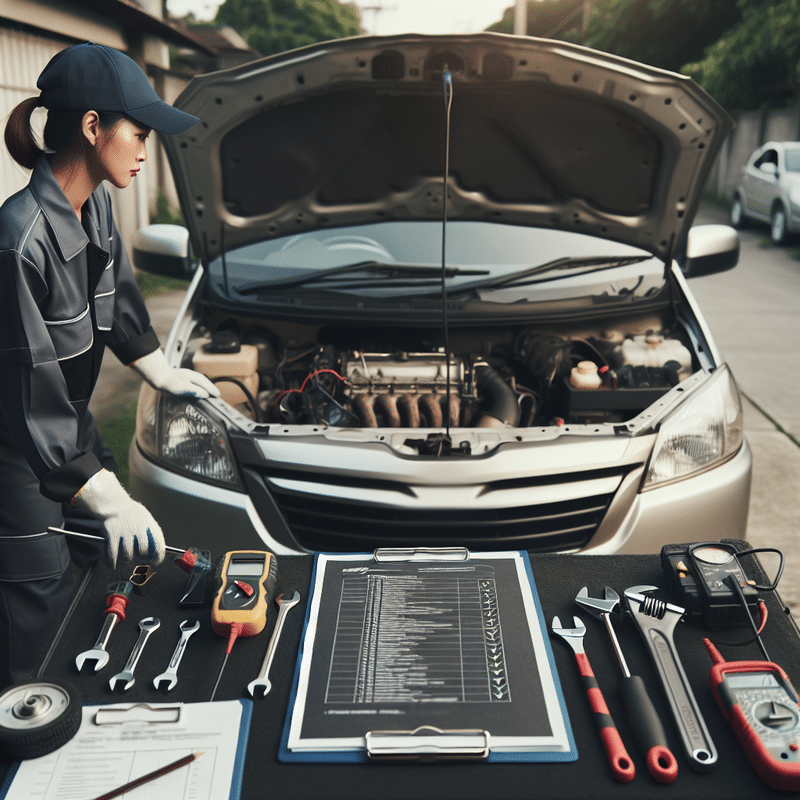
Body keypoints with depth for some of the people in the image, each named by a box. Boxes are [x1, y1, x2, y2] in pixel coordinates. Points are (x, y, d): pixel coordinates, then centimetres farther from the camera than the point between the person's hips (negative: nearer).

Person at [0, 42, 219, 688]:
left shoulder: (95, 206, -3)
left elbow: (118, 298, 15)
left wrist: (165, 373, 24)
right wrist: (110, 501, -27)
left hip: (71, 421, 9)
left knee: (109, 571, 19)